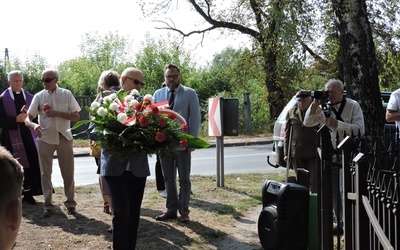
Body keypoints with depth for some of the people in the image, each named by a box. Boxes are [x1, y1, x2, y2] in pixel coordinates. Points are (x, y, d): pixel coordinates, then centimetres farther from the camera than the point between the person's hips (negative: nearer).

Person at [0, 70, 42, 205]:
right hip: (11, 137, -3)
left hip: (28, 135, 3)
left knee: (31, 165, -2)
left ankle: (29, 193, 8)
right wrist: (16, 119, -19)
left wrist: (28, 116, -10)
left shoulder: (29, 97, 10)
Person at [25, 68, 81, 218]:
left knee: (68, 172, 5)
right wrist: (34, 125, -25)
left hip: (64, 137, 0)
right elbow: (27, 118, -2)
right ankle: (48, 205, 13)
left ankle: (70, 203, 17)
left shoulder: (66, 94, 0)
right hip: (45, 138, 1)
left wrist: (57, 113, -16)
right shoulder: (39, 96, 1)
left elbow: (76, 117, -3)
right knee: (45, 173, 5)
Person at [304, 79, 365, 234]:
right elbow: (308, 122, 1)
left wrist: (337, 124, -24)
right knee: (334, 190, 8)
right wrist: (315, 104, -10)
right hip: (331, 153, 5)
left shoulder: (353, 106, -6)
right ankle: (340, 223, 19)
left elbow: (360, 129, -16)